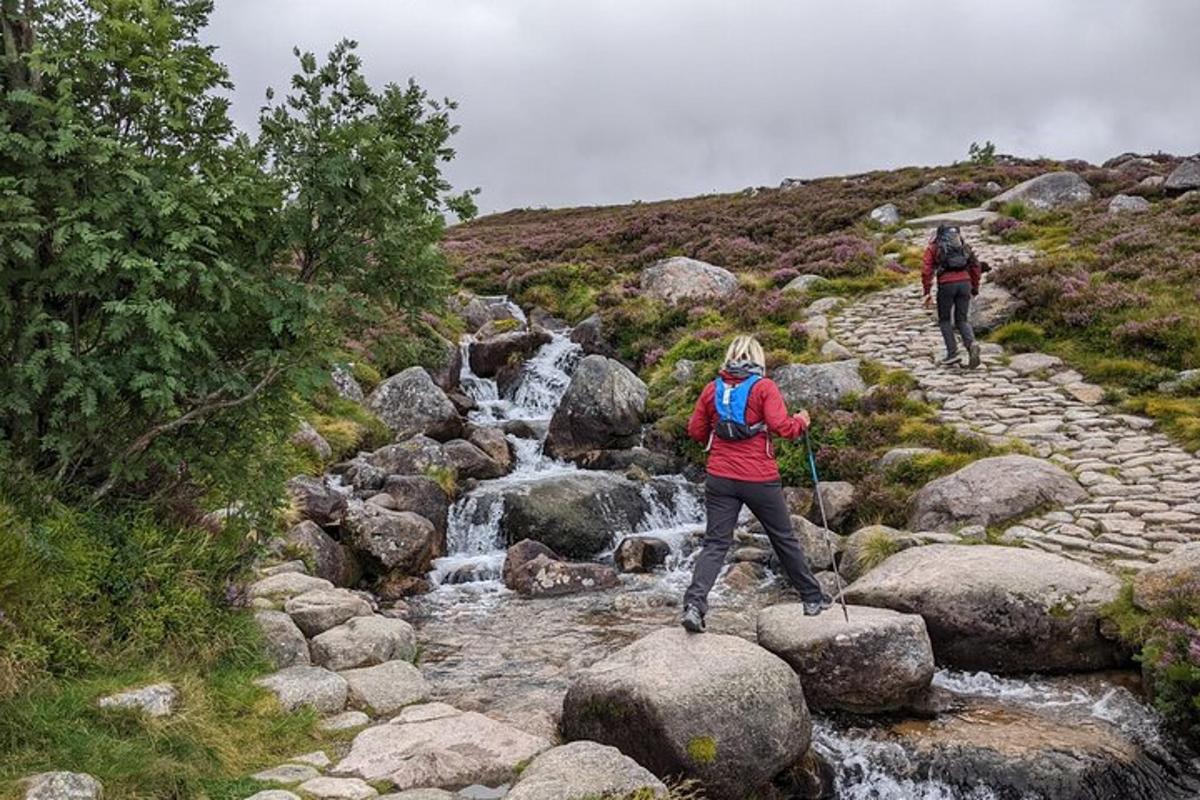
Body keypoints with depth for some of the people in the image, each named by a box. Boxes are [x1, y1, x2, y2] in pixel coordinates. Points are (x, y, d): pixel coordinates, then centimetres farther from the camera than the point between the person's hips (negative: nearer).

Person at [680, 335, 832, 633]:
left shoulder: (712, 388, 5)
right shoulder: (764, 387, -5)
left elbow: (696, 430, 8)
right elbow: (782, 427, -14)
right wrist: (801, 421, 6)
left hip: (720, 478, 2)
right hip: (760, 479, -2)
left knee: (715, 544, 1)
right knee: (784, 540, 14)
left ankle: (694, 604, -16)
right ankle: (813, 598, 28)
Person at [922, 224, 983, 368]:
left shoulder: (933, 247, 15)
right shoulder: (963, 244, 25)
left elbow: (926, 270, 1)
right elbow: (976, 267, 19)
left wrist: (927, 293, 1)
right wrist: (975, 289, 24)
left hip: (946, 284, -3)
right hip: (964, 282, 3)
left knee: (944, 320, 14)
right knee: (962, 320, 11)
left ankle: (952, 354, 6)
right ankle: (972, 344, -17)